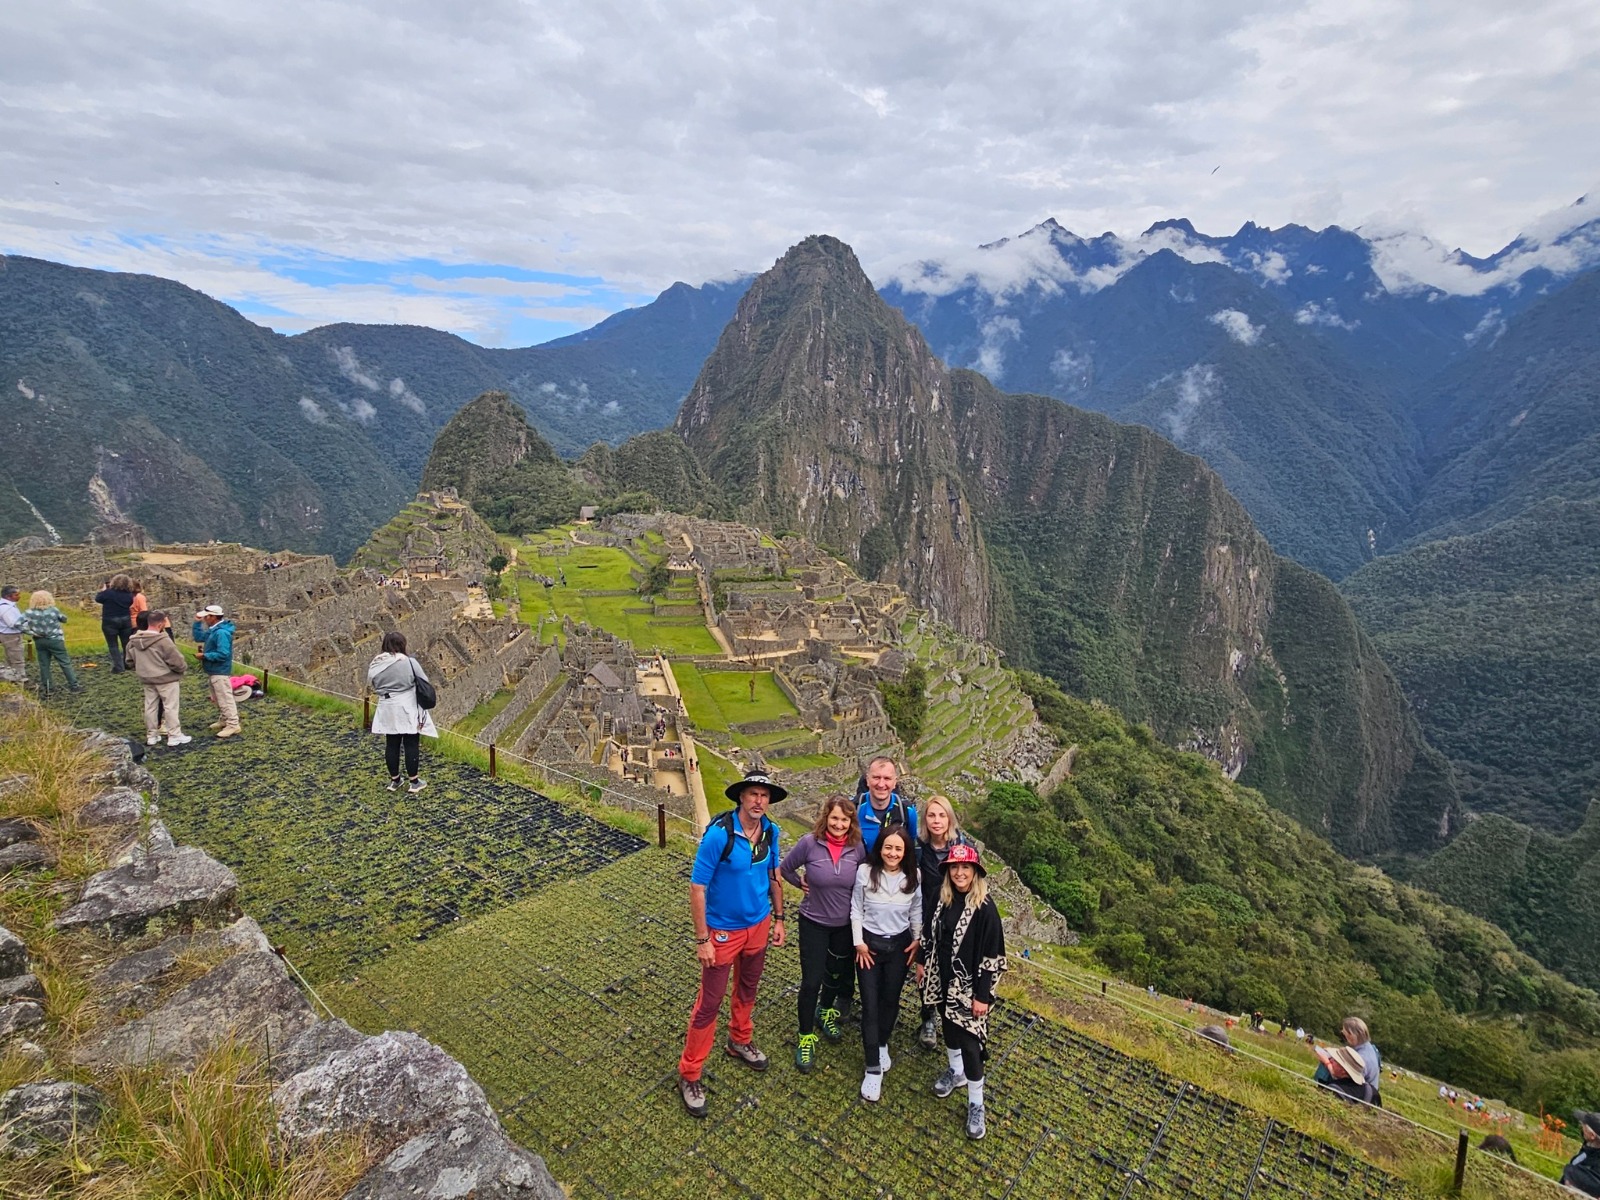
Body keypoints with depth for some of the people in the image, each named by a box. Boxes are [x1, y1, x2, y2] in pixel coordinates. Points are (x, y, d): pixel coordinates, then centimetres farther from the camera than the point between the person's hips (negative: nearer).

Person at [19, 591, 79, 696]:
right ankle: (73, 685, 7)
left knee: (44, 665, 12)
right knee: (65, 663, 5)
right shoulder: (54, 610, -13)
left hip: (39, 641, 3)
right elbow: (64, 619, 1)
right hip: (55, 640, -3)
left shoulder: (29, 613, -7)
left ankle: (44, 688, 15)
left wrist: (32, 633, -5)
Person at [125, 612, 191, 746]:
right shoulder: (163, 640, -22)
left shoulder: (133, 641, 1)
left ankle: (151, 735, 22)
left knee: (150, 706, 15)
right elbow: (176, 661, -19)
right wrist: (184, 667, 1)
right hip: (166, 679, -7)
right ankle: (175, 736, 4)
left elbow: (130, 661, 13)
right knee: (171, 707, 1)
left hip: (146, 680, 7)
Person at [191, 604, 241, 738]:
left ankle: (233, 725, -3)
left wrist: (205, 656, -19)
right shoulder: (213, 630, 8)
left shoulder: (221, 633, -24)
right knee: (216, 699, 21)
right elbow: (198, 637, 20)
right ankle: (223, 720, 33)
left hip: (220, 672, -11)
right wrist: (197, 622, 8)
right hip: (212, 671, 11)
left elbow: (223, 654, -28)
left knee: (225, 699, -6)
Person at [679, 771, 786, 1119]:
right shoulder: (719, 834, -28)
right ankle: (689, 1074, 21)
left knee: (747, 988, 25)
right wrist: (702, 940, -19)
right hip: (723, 930, -5)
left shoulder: (770, 831, -10)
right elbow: (697, 887, -22)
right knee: (709, 1002, 4)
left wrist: (778, 918, 9)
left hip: (759, 924, 6)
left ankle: (740, 1042, 49)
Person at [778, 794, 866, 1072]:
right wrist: (801, 884, -9)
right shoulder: (810, 843, -21)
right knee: (811, 980, -1)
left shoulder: (857, 848, -13)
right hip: (814, 923, -3)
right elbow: (785, 868, -4)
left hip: (845, 924, 3)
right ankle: (806, 1037, 20)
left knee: (837, 973, 21)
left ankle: (825, 1013, 50)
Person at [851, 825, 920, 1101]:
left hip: (899, 945, 2)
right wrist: (859, 942, -8)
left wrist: (918, 939, 1)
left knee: (890, 1000, 15)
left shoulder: (914, 876, -10)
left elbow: (916, 911, 4)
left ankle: (882, 1044, 42)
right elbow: (856, 909, -7)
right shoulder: (865, 871, -16)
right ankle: (873, 1068, 8)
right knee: (870, 1004, -1)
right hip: (869, 943, -2)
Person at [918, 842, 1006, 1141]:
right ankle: (956, 1071, 47)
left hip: (968, 986, -6)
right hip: (942, 979, 6)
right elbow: (930, 932, 10)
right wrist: (922, 961, 14)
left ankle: (976, 1105, 17)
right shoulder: (944, 898, -5)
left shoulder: (984, 907, -22)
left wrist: (983, 995, -17)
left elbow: (993, 956, -19)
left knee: (969, 1041, 0)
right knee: (948, 1026, 23)